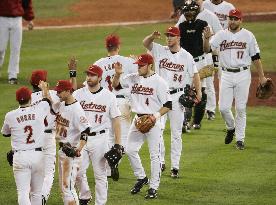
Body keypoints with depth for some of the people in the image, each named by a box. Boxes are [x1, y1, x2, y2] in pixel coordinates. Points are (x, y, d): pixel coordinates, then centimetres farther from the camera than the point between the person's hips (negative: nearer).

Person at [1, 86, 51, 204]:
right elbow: (47, 100, 21)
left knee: (23, 193, -7)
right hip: (38, 155, 1)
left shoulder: (10, 116, -2)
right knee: (37, 192, 13)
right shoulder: (39, 110, -2)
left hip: (20, 157, -1)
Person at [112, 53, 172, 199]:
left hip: (153, 121, -6)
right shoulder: (133, 78, 5)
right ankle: (141, 178, 28)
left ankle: (154, 187, 6)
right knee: (130, 150, 8)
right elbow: (116, 85, 13)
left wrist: (156, 115, -24)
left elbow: (168, 105, -11)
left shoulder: (159, 82, -11)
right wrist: (118, 74, -7)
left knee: (154, 154, -1)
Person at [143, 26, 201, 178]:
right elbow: (145, 43, -9)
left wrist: (198, 91, -16)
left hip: (177, 96, -1)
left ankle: (175, 167, 7)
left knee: (176, 133, 3)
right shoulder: (160, 51, 3)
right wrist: (153, 36, -31)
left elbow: (194, 74, -2)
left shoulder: (186, 56, 0)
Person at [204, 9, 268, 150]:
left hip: (243, 75, -1)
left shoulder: (248, 36, 2)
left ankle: (240, 139, 11)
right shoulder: (221, 35, 4)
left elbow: (255, 57, 4)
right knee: (223, 108, -2)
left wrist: (261, 76, 2)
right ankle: (231, 128, 28)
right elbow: (207, 48, -9)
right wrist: (206, 38, -30)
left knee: (241, 108, 1)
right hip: (226, 75, 1)